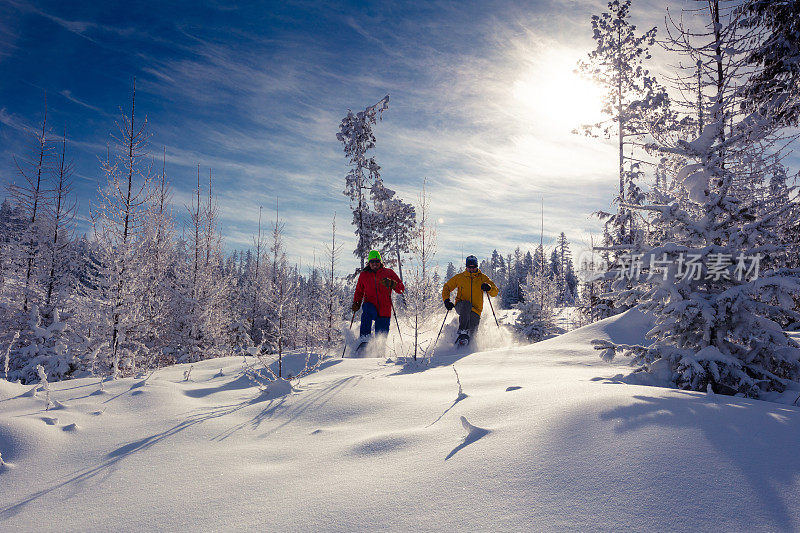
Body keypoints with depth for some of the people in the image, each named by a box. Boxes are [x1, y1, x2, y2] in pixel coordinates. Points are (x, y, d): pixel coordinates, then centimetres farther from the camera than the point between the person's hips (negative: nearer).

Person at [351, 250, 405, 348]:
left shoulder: (388, 273, 5)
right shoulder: (364, 275, 11)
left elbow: (401, 289, 1)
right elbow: (359, 292, 23)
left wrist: (390, 283, -17)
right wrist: (356, 303, 6)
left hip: (384, 311, 0)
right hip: (370, 306, 0)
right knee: (367, 309, -36)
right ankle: (364, 339, -34)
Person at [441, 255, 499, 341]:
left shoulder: (483, 278, 6)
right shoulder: (459, 277, 7)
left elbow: (495, 292, 1)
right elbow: (446, 287, 14)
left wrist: (489, 288, -22)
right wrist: (446, 300, -3)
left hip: (476, 310, 1)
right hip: (460, 307, -1)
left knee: (471, 331, -16)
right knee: (467, 304, -36)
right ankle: (462, 331, -35)